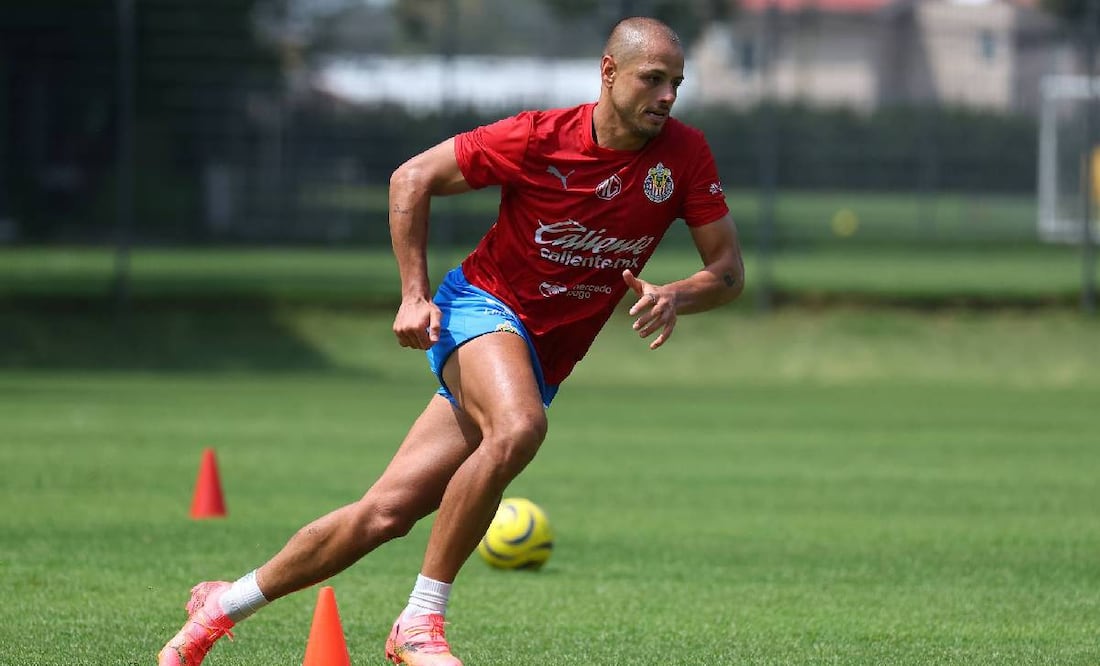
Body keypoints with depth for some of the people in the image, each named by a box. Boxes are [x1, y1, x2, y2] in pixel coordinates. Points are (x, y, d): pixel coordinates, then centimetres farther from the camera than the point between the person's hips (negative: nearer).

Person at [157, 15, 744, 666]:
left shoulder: (685, 155, -8)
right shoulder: (539, 138, -16)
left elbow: (729, 269, -3)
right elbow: (412, 178, -4)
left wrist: (673, 297, -24)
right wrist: (415, 295, -9)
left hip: (542, 361, 4)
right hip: (482, 307, -4)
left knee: (386, 514, -2)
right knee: (518, 428, -37)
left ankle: (225, 604, 15)